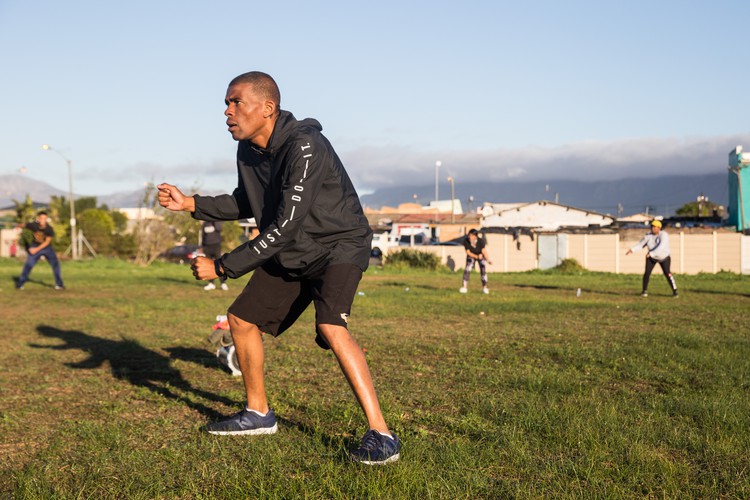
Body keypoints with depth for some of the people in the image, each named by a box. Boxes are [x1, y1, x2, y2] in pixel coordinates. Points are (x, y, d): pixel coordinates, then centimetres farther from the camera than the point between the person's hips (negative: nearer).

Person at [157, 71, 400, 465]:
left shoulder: (304, 146, -28)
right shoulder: (248, 151, -1)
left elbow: (284, 226, -31)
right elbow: (245, 204, 17)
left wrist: (221, 266, -27)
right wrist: (191, 204, 3)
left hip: (339, 244, -9)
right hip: (290, 253, 9)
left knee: (330, 326, -30)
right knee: (242, 319, 9)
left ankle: (381, 435, -23)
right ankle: (258, 414, 28)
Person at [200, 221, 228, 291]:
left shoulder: (218, 221, -3)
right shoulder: (205, 223, 11)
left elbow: (218, 228, -26)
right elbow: (203, 236, 16)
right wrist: (201, 247, 12)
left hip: (216, 246, -4)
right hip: (207, 247, 4)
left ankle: (223, 283, -4)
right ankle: (211, 284, 8)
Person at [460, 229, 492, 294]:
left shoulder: (481, 241, -34)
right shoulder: (466, 241, -30)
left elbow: (484, 251, -34)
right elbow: (468, 252, -21)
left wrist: (488, 260, -48)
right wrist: (477, 256, -31)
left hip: (481, 256, -1)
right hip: (471, 256, 1)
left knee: (483, 270, -12)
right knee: (467, 269, -15)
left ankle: (484, 287, 2)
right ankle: (464, 287, -10)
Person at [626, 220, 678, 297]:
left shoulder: (663, 235, -25)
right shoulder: (648, 236, -10)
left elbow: (661, 247, -37)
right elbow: (640, 244, -10)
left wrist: (651, 253, -44)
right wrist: (632, 250, -26)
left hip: (664, 258, -3)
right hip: (651, 257, 4)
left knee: (667, 273, -15)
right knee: (647, 272, -7)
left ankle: (675, 291, -4)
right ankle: (644, 290, 10)